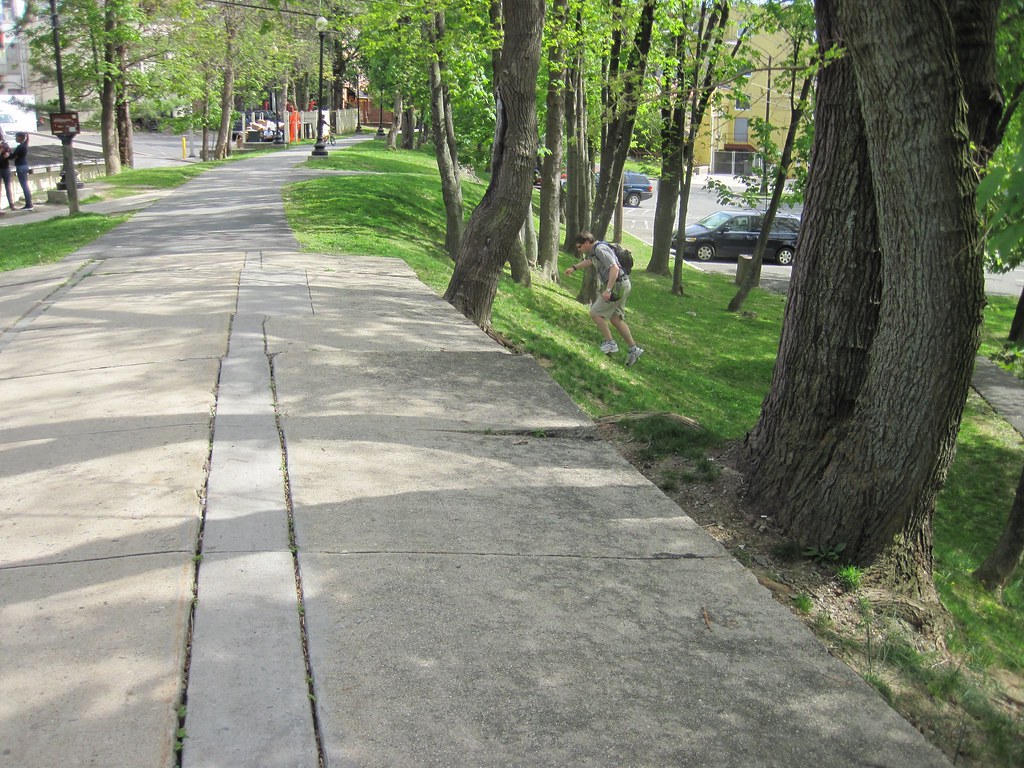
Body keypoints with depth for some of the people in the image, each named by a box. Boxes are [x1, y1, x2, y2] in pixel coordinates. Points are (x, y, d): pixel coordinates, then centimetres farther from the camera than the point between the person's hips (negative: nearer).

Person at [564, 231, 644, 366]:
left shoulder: (600, 249, -18)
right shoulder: (594, 250, 13)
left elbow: (614, 268, -27)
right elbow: (588, 260, 39)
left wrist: (608, 290, -29)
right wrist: (574, 268, 42)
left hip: (617, 286, -10)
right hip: (622, 285, 10)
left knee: (595, 313, -4)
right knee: (615, 318, 14)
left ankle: (610, 343, 2)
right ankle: (634, 349, 16)